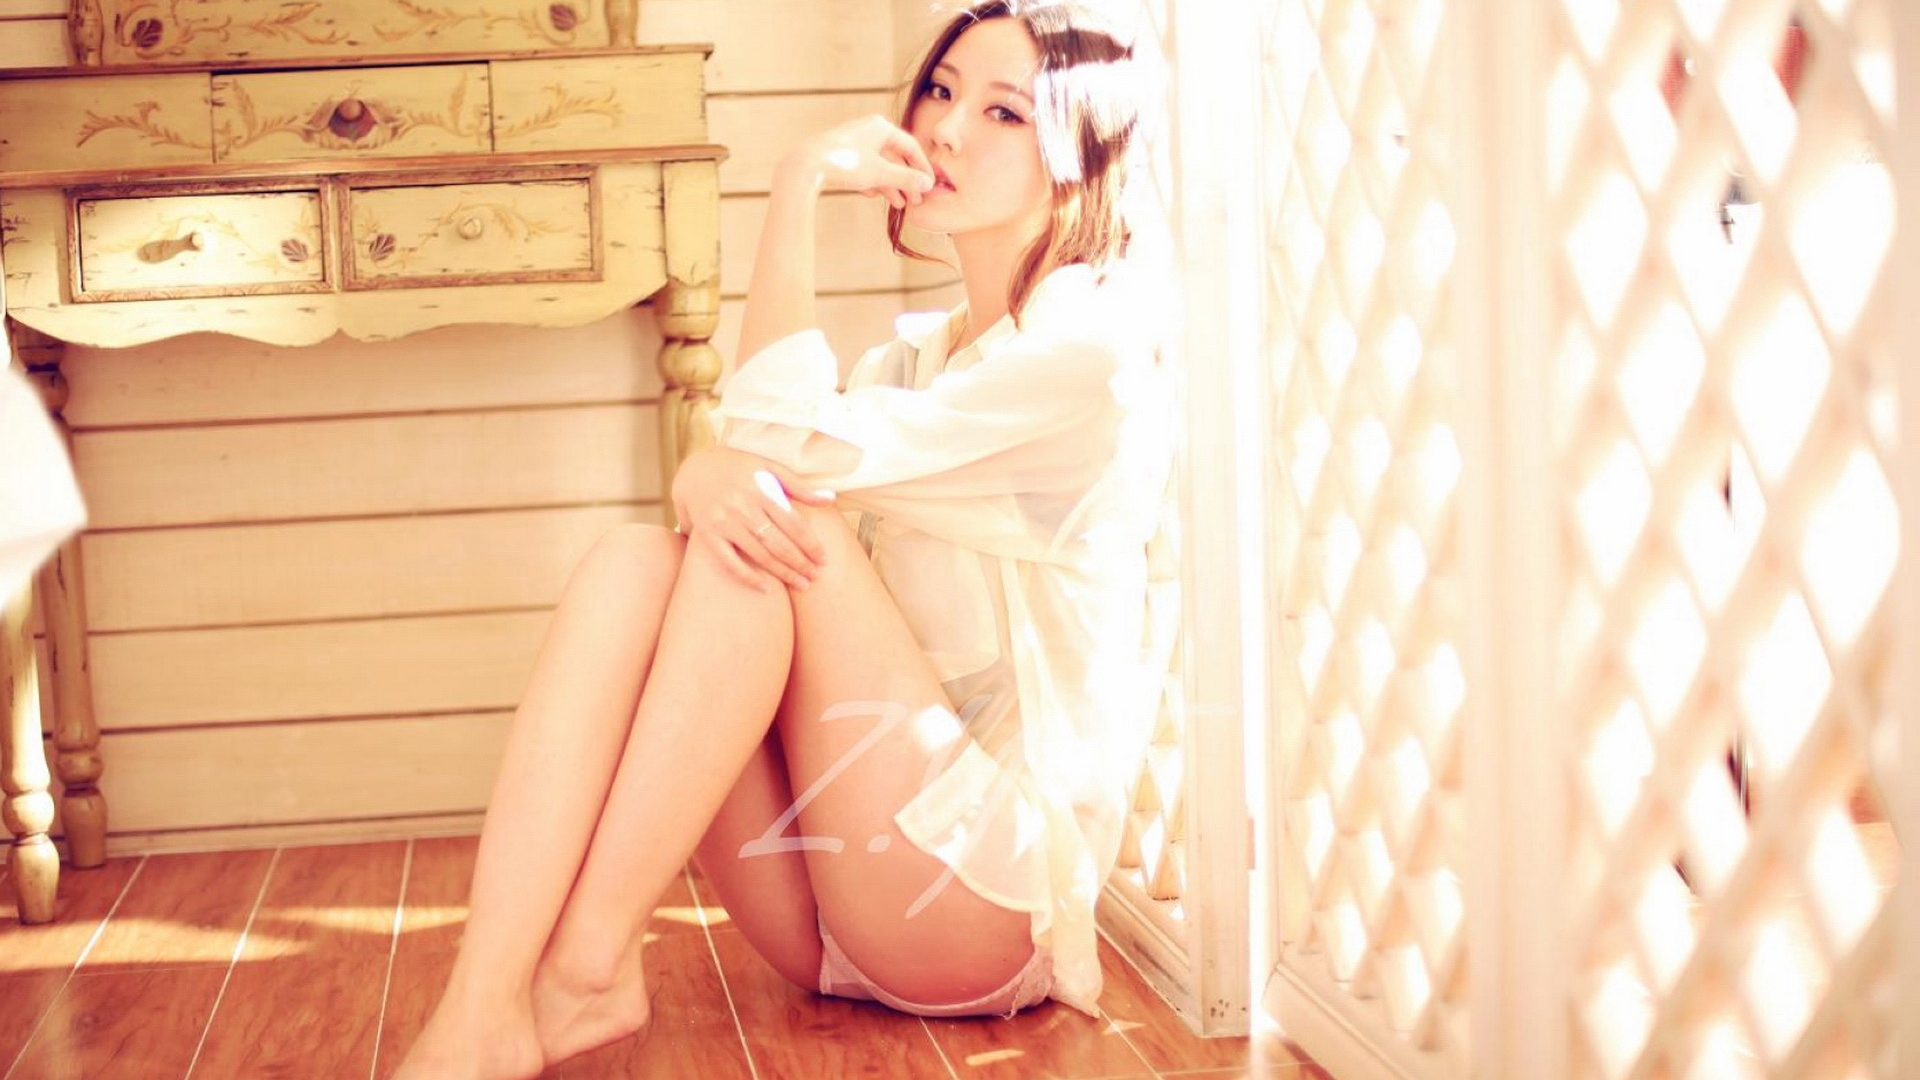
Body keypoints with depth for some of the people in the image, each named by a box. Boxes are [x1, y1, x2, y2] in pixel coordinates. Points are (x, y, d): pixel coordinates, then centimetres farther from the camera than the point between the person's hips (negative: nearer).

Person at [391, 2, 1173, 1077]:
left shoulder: (1092, 340, -7)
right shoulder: (913, 357, 19)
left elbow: (792, 442, -17)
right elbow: (740, 457, 2)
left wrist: (798, 190, -10)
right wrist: (706, 476, -21)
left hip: (999, 896, -7)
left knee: (787, 522, -23)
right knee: (635, 558, -15)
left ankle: (586, 970, -23)